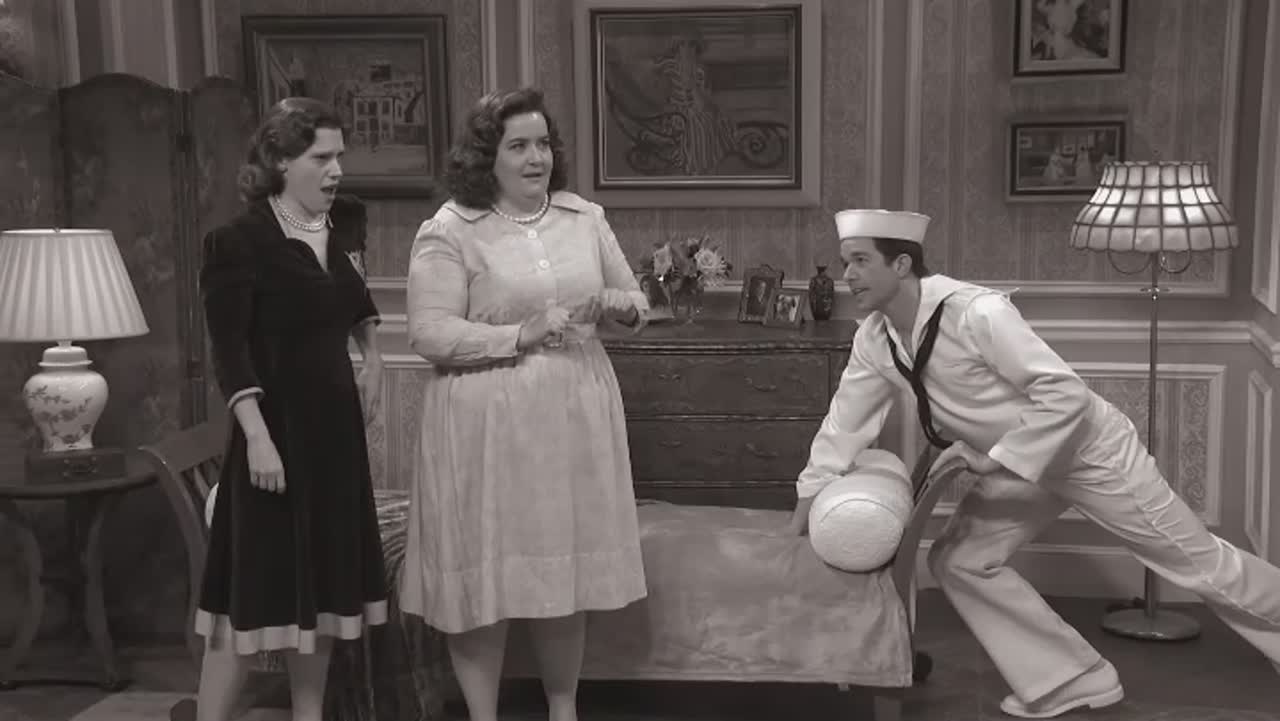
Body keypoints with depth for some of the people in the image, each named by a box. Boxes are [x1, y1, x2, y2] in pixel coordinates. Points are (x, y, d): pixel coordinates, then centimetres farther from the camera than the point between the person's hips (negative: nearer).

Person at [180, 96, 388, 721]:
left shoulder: (346, 221, 7)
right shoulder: (240, 240, -12)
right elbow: (229, 352, -17)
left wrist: (372, 356, 16)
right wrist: (257, 436, -25)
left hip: (335, 423, 7)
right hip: (276, 426, -7)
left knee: (325, 582, 13)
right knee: (256, 590, -4)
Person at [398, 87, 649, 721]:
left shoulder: (585, 218, 8)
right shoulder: (448, 231, -7)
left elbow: (634, 300, 16)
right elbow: (429, 334, -14)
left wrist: (623, 307, -8)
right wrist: (519, 337, -23)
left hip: (574, 417, 4)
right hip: (487, 427, -4)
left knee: (565, 567, 13)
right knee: (487, 573, 3)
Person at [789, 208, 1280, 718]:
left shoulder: (976, 313, -33)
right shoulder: (874, 341, -9)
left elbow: (1066, 394, -32)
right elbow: (844, 423, 2)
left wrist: (995, 461, -30)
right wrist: (804, 510, 3)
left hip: (1086, 448, -7)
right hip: (1020, 465, 7)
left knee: (1196, 561, 4)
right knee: (958, 561, 1)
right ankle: (1073, 680, 13)